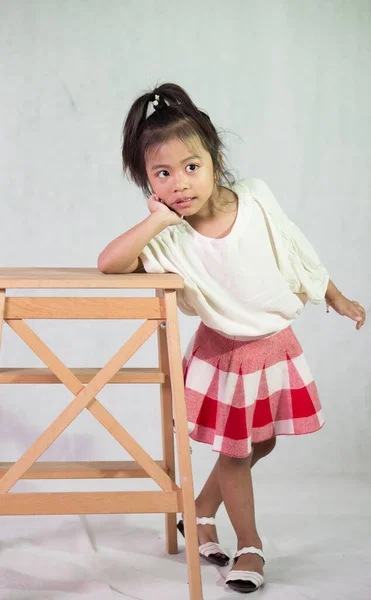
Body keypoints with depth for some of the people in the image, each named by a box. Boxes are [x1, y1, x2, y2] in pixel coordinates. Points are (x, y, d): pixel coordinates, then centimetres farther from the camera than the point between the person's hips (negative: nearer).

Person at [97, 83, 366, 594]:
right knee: (235, 452, 8)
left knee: (261, 444, 18)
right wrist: (158, 219, -37)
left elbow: (301, 256, -1)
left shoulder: (256, 199, -16)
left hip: (277, 344, 4)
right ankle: (249, 543, 31)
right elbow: (108, 263, -36)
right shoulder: (169, 239, -23)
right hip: (224, 352, -4)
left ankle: (200, 513, 40)